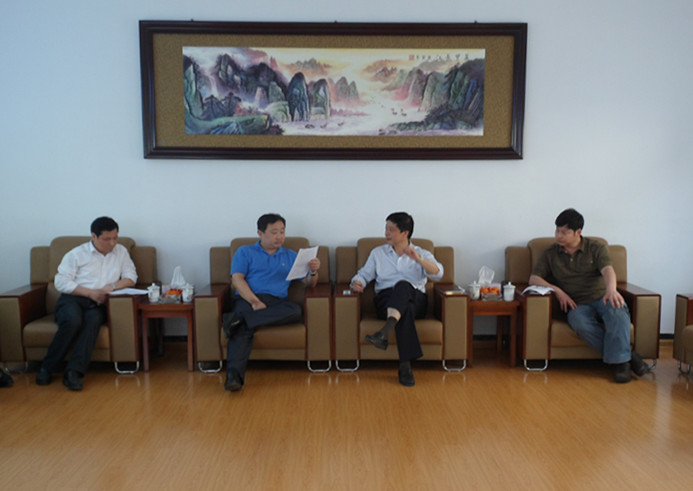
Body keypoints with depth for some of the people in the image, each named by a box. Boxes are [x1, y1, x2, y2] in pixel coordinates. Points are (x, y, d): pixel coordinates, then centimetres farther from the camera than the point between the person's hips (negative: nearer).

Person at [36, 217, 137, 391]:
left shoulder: (121, 252, 15)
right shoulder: (77, 254, 6)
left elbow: (131, 278, 10)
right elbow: (61, 281, -1)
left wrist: (112, 286, -10)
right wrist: (90, 292, -12)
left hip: (97, 304, 2)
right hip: (72, 298, -2)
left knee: (93, 319, -33)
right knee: (73, 321, -34)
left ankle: (74, 371, -36)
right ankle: (47, 368, -16)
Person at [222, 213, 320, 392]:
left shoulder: (291, 256, 26)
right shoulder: (245, 252, 18)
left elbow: (309, 284, 21)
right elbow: (237, 279, 2)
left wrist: (313, 272, -5)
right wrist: (255, 301, -16)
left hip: (277, 303, 2)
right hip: (248, 299, -2)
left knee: (296, 311, -34)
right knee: (243, 330, -36)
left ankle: (238, 319, -38)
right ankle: (234, 375, -47)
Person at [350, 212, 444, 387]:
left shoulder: (422, 254, 18)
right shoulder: (378, 253, 25)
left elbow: (437, 274, -1)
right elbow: (364, 274, 20)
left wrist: (418, 259, -17)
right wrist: (357, 282, -5)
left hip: (416, 300, -1)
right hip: (386, 299, 1)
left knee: (403, 285, -39)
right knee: (405, 309, -39)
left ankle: (384, 332, -60)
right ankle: (405, 365, -47)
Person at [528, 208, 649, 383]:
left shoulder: (596, 248, 8)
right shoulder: (551, 254, 14)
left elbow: (607, 270, -11)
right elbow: (533, 279, 7)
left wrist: (611, 289, -34)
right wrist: (557, 290, -10)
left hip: (602, 298, 0)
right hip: (577, 305, 0)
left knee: (617, 310, -37)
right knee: (580, 323, -36)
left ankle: (620, 360, -27)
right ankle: (627, 355, -25)